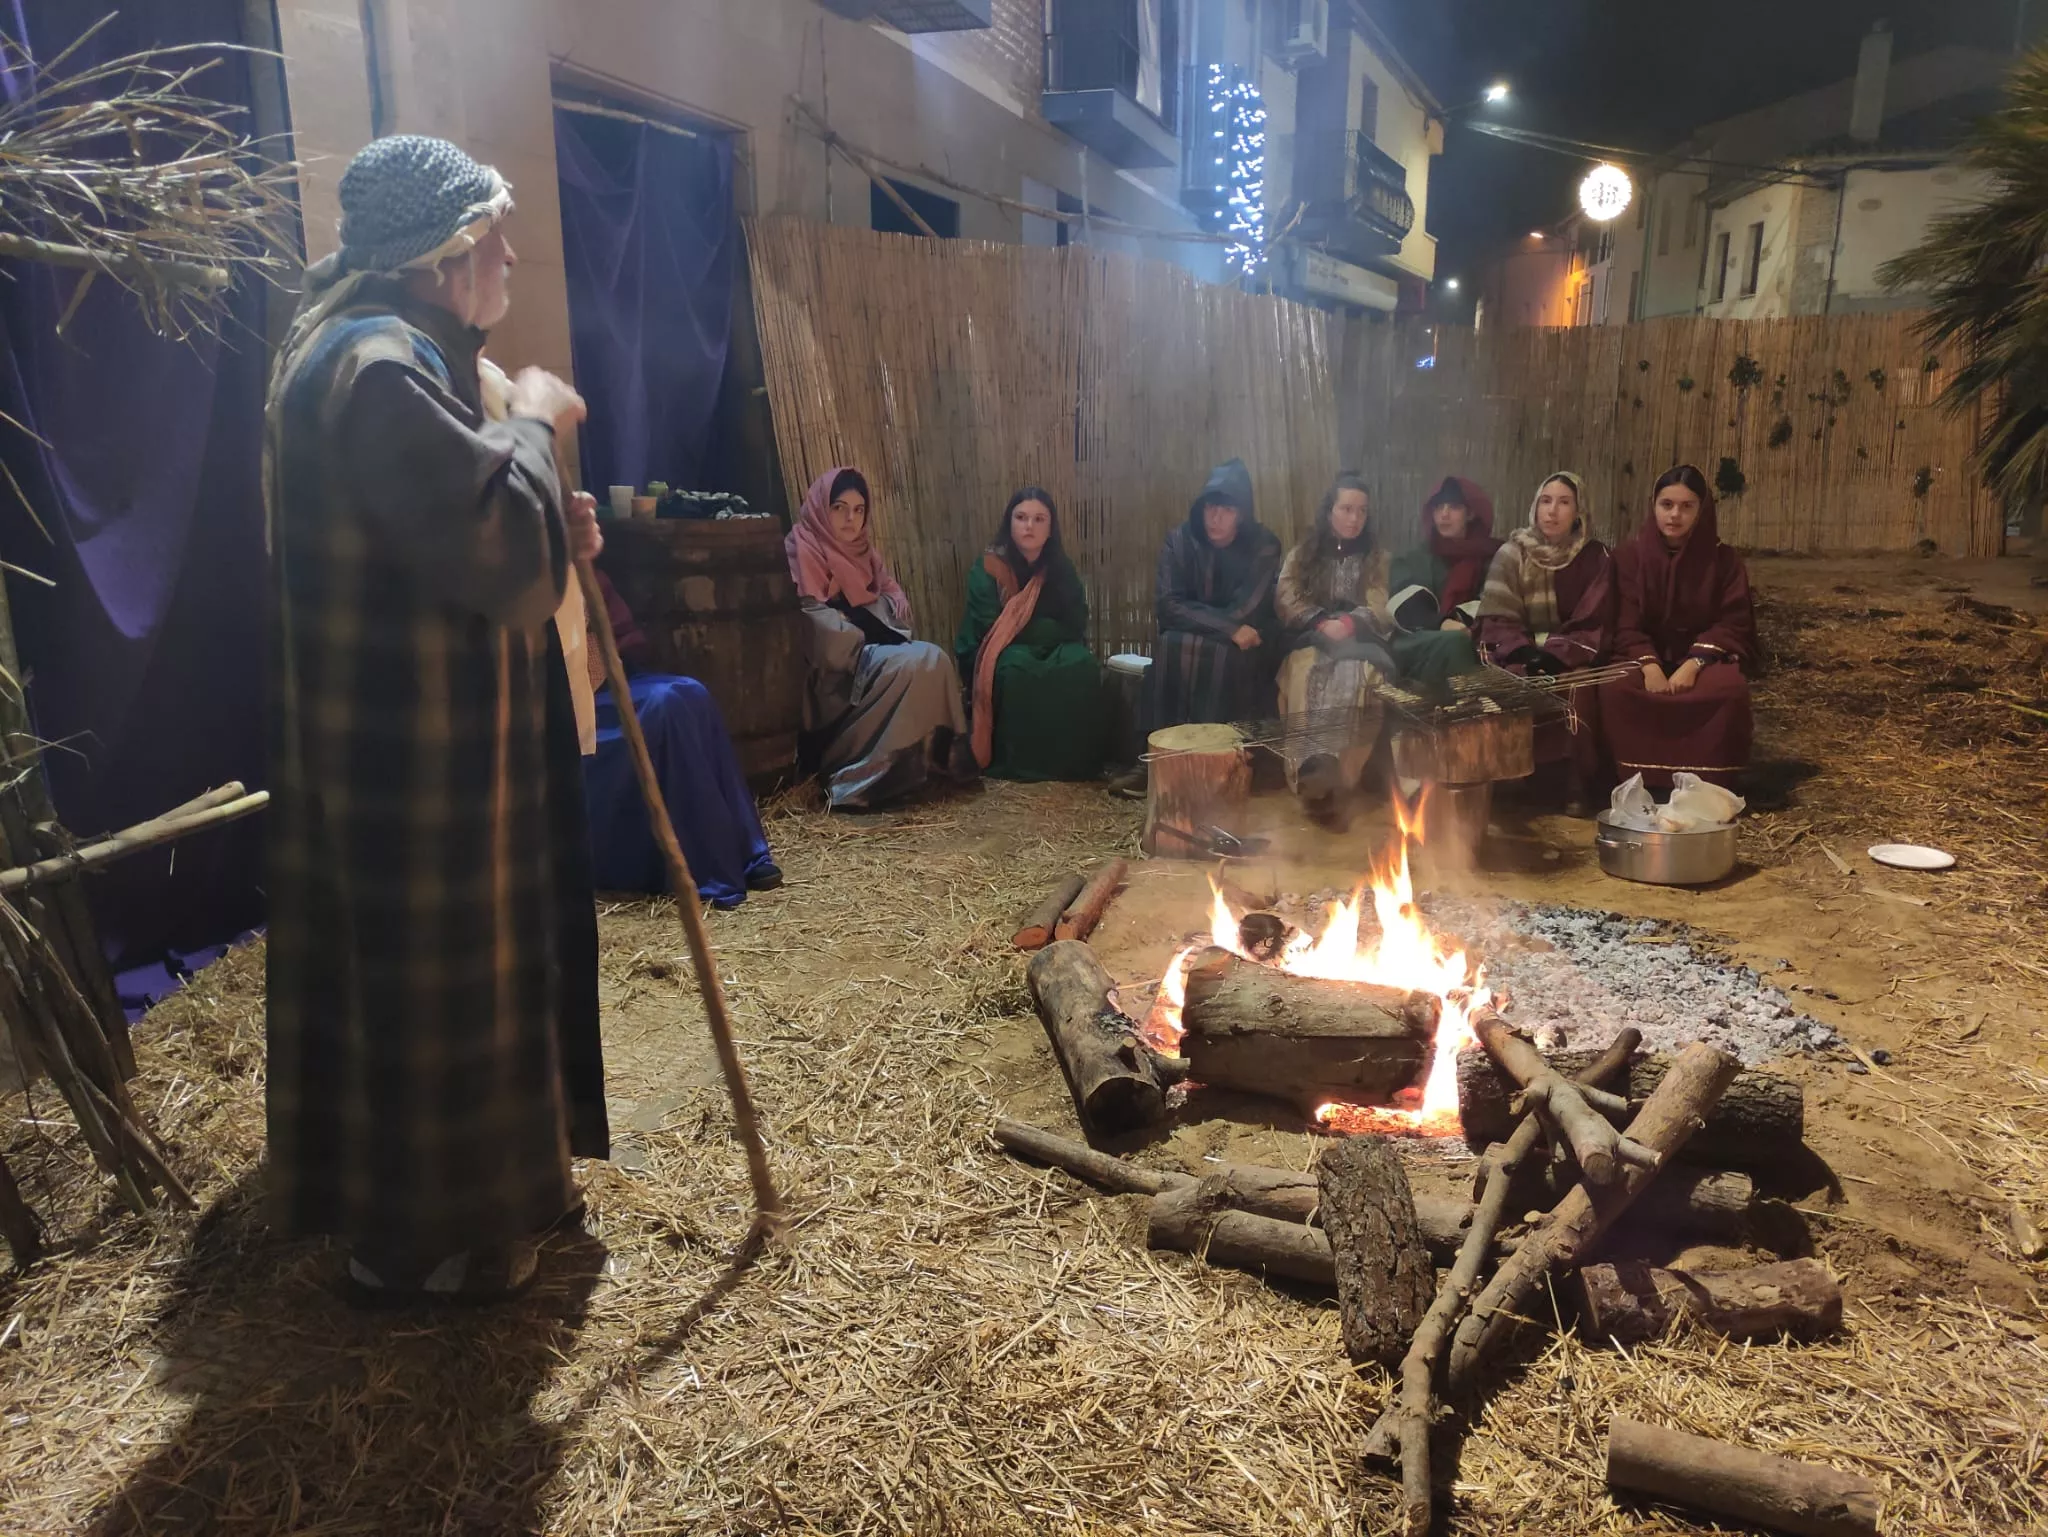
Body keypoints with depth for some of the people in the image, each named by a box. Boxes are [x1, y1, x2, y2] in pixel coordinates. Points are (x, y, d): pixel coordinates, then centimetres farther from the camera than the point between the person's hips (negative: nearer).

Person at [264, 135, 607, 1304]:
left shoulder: (404, 349, 16)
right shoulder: (374, 365, -20)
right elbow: (494, 539, -29)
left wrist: (557, 536, 4)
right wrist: (534, 423, -13)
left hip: (439, 727, 11)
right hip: (409, 740, -11)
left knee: (473, 957, 20)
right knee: (428, 973, 0)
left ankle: (488, 1173, 37)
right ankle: (413, 1240, 17)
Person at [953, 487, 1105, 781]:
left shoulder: (1062, 569, 4)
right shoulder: (988, 568, -10)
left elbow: (1075, 626, -4)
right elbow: (990, 628, -18)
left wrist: (1019, 626, -16)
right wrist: (1044, 628, -15)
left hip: (1051, 650, 4)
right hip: (995, 657, -4)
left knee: (1082, 665, -29)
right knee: (1016, 670, -38)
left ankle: (1072, 760, -19)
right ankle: (1016, 763, -25)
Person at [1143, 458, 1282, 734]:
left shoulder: (1264, 546, -9)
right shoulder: (1178, 541, -5)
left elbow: (1243, 612, -18)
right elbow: (1170, 606, -16)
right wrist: (1229, 628, -23)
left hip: (1242, 649, -1)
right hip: (1183, 643, 1)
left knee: (1230, 657, -32)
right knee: (1172, 648, -30)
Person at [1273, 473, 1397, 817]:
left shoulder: (1377, 558, 19)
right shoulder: (1301, 554, 18)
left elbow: (1380, 609, 5)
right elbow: (1285, 600, 3)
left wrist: (1347, 624, -17)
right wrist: (1323, 624, -15)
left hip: (1359, 640, 0)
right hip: (1311, 638, 0)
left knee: (1359, 675, -37)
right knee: (1308, 673, -38)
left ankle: (1326, 771, -45)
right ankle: (1315, 768, -48)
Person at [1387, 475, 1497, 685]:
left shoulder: (1493, 556, 20)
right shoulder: (1411, 560, 20)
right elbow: (1408, 612, 1)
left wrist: (1459, 621, -17)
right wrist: (1440, 624, -20)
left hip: (1474, 643, 1)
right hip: (1418, 647, 0)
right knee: (1455, 643, -36)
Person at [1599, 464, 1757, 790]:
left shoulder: (1723, 560, -1)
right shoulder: (1632, 555, -1)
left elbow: (1733, 623, -7)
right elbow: (1627, 623, -7)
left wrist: (1693, 664, -24)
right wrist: (1649, 666, -25)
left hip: (1705, 655, 0)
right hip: (1646, 655, 0)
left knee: (1731, 688, -33)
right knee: (1615, 688, -32)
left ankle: (1708, 787, -19)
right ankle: (1637, 785, -20)